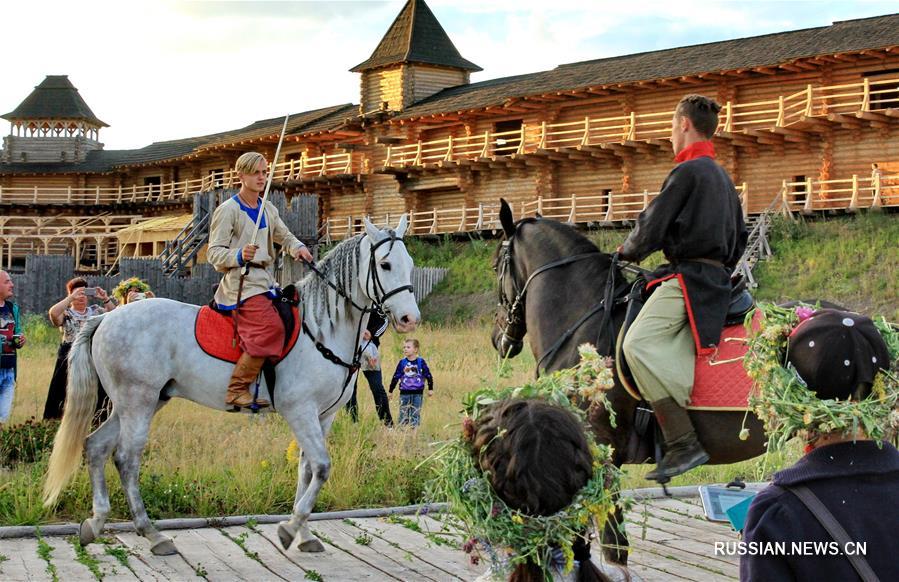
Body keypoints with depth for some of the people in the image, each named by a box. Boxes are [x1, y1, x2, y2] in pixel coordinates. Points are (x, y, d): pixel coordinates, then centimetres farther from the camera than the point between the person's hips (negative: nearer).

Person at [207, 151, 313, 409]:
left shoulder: (269, 210, 16)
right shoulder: (228, 210, -4)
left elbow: (284, 236, 24)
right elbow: (214, 252, -6)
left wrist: (298, 247, 0)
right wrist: (239, 255, -26)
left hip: (266, 280, 9)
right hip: (241, 281, -8)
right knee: (270, 327, -26)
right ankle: (237, 390, -23)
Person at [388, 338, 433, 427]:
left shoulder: (421, 362, -3)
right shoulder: (402, 362, 0)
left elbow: (428, 375, 4)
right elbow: (396, 377, 4)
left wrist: (430, 388, 3)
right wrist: (391, 391, 6)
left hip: (417, 393, -1)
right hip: (404, 393, 1)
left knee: (415, 415, 5)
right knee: (403, 414, 3)